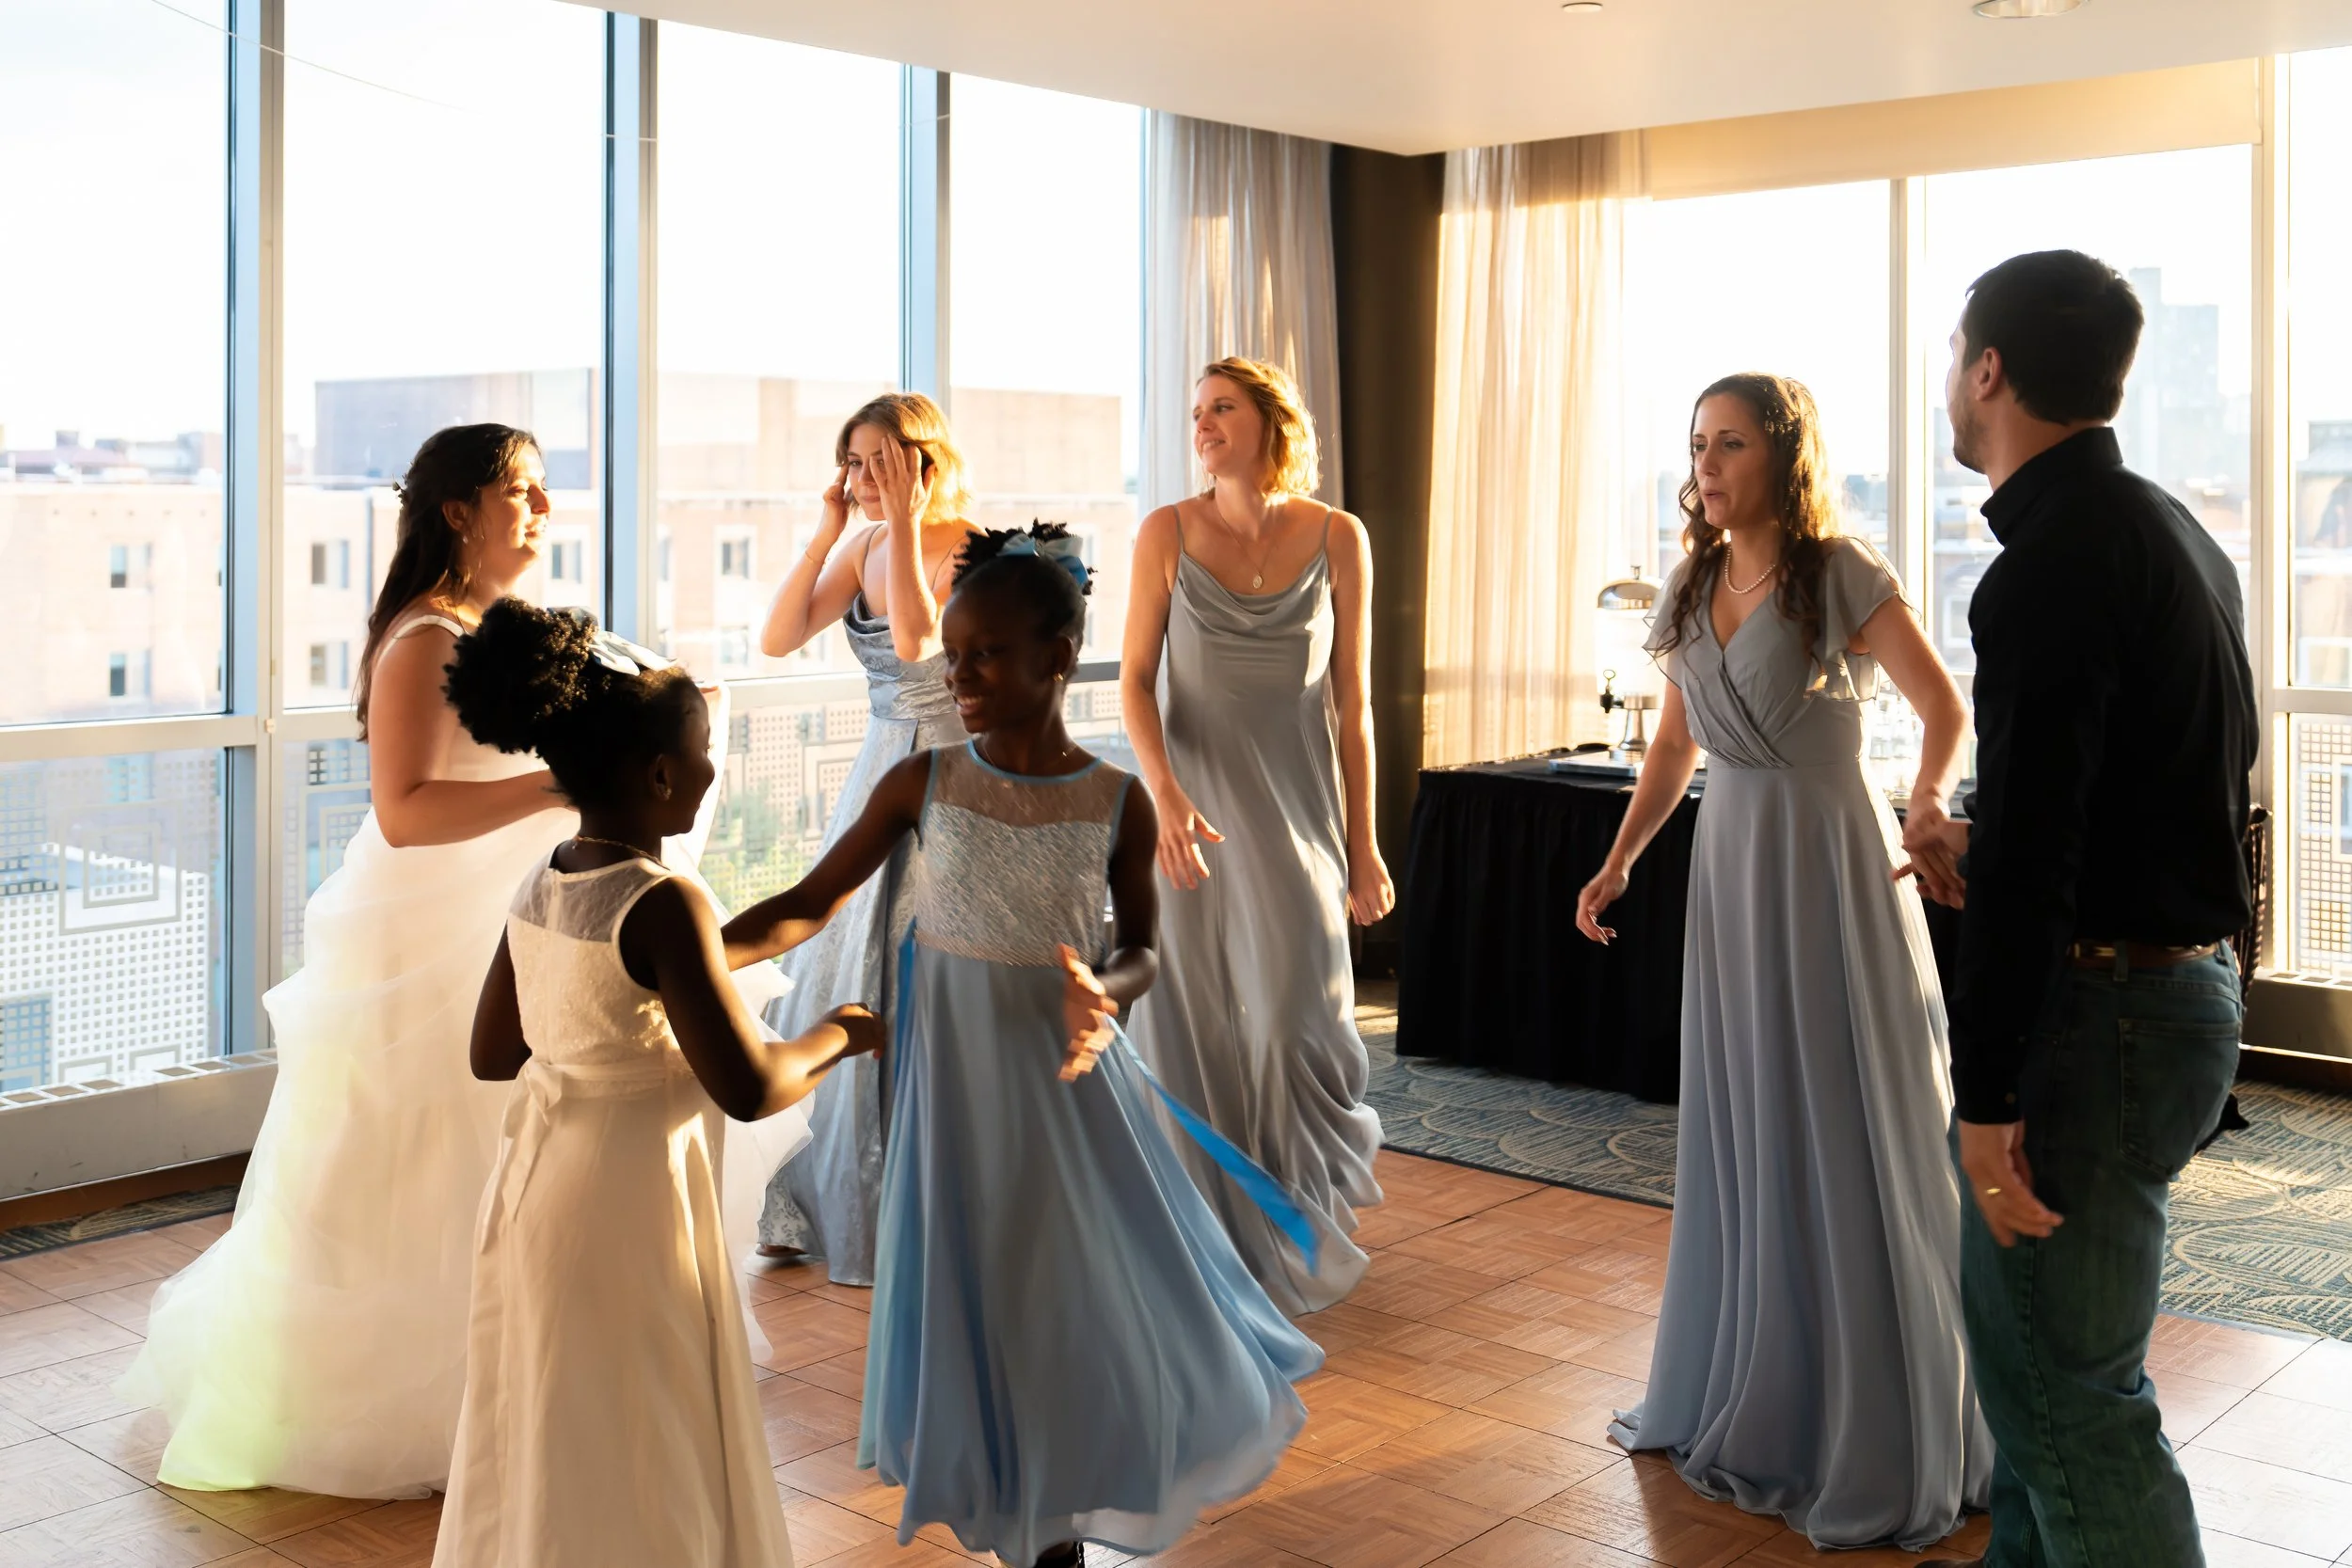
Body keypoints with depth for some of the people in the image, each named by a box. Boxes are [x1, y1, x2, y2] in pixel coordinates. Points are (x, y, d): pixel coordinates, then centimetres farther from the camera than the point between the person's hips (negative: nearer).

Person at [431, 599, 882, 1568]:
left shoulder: (538, 890, 0)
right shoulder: (663, 907, -23)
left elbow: (492, 1053, 11)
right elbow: (748, 1088, -25)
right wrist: (836, 1038, -8)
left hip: (534, 1193, 8)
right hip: (627, 1209, -8)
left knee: (534, 1442, 21)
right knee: (632, 1468, 8)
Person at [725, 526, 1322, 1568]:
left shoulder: (1118, 803, -8)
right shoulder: (922, 785, -6)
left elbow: (1141, 945, 3)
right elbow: (812, 904, -2)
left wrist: (1104, 993, -20)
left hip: (1068, 1083, -1)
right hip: (954, 1084, 1)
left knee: (1087, 1296, 8)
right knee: (970, 1306, 10)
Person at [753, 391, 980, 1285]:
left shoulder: (971, 547, -13)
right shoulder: (862, 550, 7)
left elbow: (914, 640, -28)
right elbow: (777, 639, 0)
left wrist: (905, 523, -23)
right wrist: (827, 532, -4)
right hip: (879, 769, 7)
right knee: (842, 978, 10)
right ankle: (827, 1203, 24)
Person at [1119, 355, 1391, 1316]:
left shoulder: (1337, 539, 0)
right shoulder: (1168, 533, 0)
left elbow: (1351, 701, 3)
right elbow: (1136, 677, -2)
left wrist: (1362, 843, 3)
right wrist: (1165, 793, -19)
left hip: (1297, 805, 0)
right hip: (1194, 799, 0)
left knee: (1293, 1018, -4)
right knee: (1195, 1024, 3)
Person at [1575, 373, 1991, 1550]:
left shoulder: (1840, 574, -11)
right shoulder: (1692, 587, 7)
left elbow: (1944, 712, -7)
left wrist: (1924, 811, -25)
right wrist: (1617, 864, 7)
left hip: (1830, 858, -6)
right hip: (1729, 862, 6)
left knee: (1845, 1140, 0)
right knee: (1736, 1134, 13)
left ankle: (1877, 1439, 14)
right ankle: (1741, 1396, 29)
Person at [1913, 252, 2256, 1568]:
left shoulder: (2056, 561, -20)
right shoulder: (2174, 533, 11)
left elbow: (2027, 855, -24)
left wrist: (1989, 1096, -21)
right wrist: (1988, 844, 29)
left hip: (2093, 1011, -10)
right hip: (2184, 978, 10)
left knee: (2069, 1390, 0)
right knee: (2034, 1345, 22)